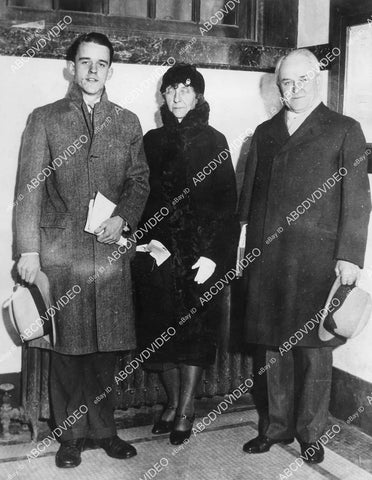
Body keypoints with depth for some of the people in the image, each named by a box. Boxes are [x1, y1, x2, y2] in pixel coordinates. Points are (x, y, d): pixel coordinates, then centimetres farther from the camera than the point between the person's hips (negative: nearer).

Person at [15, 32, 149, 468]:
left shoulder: (127, 123, 14)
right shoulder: (45, 119, 7)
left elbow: (139, 180, 12)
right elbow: (29, 187, 1)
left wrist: (122, 217, -7)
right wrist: (28, 249, -5)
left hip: (111, 248, 2)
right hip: (60, 248, -2)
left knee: (107, 343, 6)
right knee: (67, 344, 3)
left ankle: (102, 428, 20)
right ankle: (70, 434, 16)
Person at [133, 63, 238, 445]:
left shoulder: (213, 142, -1)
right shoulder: (152, 141, 10)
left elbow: (227, 202, -5)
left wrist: (214, 253, -13)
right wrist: (138, 239, -3)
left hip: (199, 250, -3)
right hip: (157, 248, 4)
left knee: (194, 327, 0)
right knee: (161, 327, 8)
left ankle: (185, 409, 13)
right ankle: (173, 402, 24)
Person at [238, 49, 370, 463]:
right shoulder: (265, 132, 17)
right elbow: (249, 192, 16)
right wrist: (247, 244, 8)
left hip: (317, 259, -4)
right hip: (267, 258, 4)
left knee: (314, 348, 4)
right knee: (274, 347, 10)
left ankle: (310, 432, 20)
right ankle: (277, 426, 25)